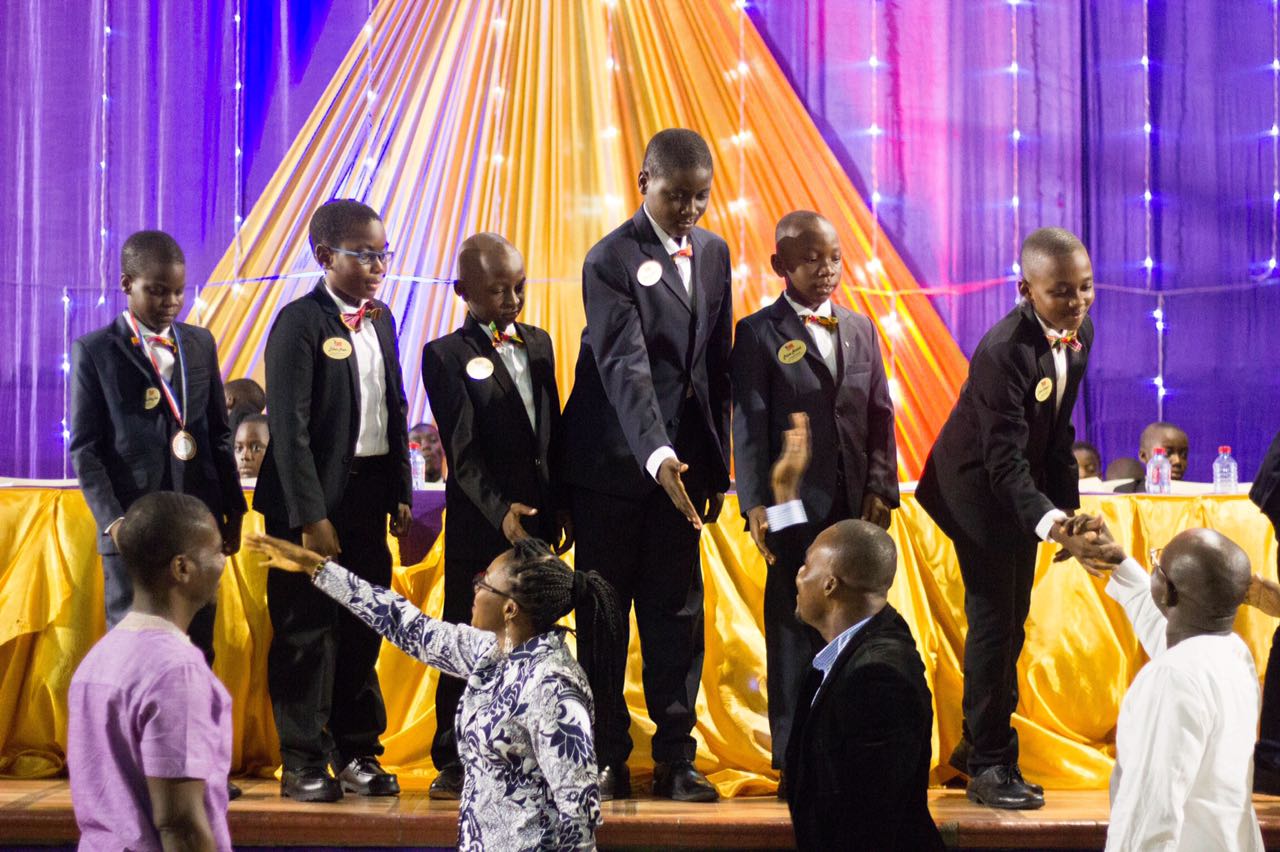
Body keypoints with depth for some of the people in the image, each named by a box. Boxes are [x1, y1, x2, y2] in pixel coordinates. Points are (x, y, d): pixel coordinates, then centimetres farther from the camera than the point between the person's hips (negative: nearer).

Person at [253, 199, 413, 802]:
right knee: (307, 632, 0)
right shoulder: (299, 323, -11)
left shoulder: (381, 321, 10)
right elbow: (289, 426, -15)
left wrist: (400, 495, 11)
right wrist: (312, 517, -18)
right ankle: (303, 762, 10)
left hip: (369, 496, 7)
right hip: (314, 500, -7)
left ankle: (356, 752, 23)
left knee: (363, 628, 12)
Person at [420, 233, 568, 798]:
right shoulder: (446, 355, -5)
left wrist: (560, 507, 10)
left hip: (537, 519, 5)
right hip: (478, 522, -5)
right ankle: (454, 763, 11)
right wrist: (499, 511, -22)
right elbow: (461, 449, -12)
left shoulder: (539, 344, 12)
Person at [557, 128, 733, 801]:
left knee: (677, 612, 6)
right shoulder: (612, 260, -12)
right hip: (614, 462, -5)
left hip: (682, 460, 5)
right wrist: (658, 456, -37)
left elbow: (716, 362, 12)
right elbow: (625, 366, -24)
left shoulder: (713, 253, 8)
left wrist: (716, 463, 10)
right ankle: (607, 759, 15)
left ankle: (675, 759, 12)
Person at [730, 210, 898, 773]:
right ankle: (795, 758, 8)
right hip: (795, 505, -4)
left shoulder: (861, 331, 14)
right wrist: (755, 503, -12)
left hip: (856, 505, 4)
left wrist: (880, 488, 2)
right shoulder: (759, 333, 0)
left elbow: (880, 416, 13)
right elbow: (749, 424, -4)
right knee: (795, 629, 0)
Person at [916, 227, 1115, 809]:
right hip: (978, 487, -8)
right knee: (994, 619, -6)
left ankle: (979, 742, 29)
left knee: (1012, 619, 15)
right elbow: (1005, 460, -35)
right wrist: (1051, 524, -48)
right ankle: (989, 765, 5)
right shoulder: (1004, 351, -31)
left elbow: (1059, 431, 6)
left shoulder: (1080, 332, -6)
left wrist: (1068, 507, 6)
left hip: (1025, 485, 8)